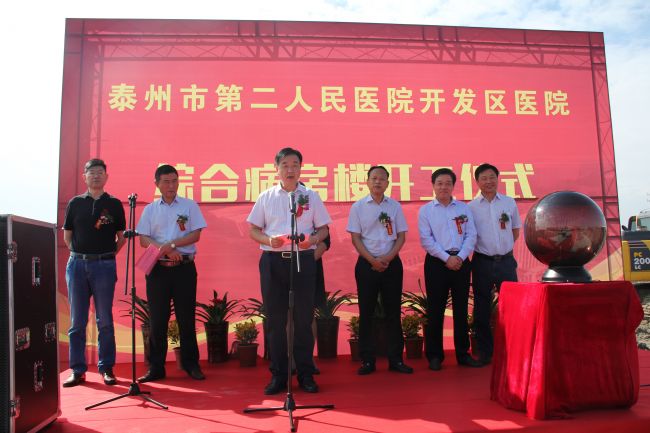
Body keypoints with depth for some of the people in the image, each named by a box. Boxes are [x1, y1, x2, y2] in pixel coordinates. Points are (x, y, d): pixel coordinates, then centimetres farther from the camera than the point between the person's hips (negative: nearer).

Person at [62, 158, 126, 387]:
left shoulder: (114, 204, 5)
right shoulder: (75, 203, 9)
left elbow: (122, 237, 9)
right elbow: (66, 235, 14)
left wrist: (107, 255, 4)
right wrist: (80, 254, 7)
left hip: (104, 265, -1)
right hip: (77, 263, 2)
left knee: (105, 321, 3)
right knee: (77, 321, 5)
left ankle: (106, 368, 11)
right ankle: (77, 370, 13)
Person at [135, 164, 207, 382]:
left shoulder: (189, 205, 6)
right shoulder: (150, 209, 10)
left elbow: (195, 235, -2)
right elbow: (143, 239, 2)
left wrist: (172, 244, -13)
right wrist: (166, 249, -13)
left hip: (184, 267, -1)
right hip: (158, 268, 1)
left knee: (186, 317, 4)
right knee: (157, 318, 5)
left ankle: (191, 363, 15)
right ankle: (156, 367, 15)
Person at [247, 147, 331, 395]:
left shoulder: (311, 197, 7)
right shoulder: (266, 197, 8)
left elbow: (323, 229, 9)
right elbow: (253, 230, 8)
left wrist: (313, 239, -12)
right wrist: (268, 240, -12)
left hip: (303, 260, 0)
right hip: (273, 261, 1)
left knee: (303, 318, 4)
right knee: (275, 319, 5)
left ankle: (306, 374, 16)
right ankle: (278, 375, 16)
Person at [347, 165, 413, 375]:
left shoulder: (395, 206, 6)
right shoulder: (358, 207, 1)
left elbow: (401, 236, 5)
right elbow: (355, 238, -2)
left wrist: (387, 258, -9)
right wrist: (372, 260, -12)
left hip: (391, 263, 2)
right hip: (367, 263, -1)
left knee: (393, 311, 6)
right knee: (366, 312, 3)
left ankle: (396, 359, 15)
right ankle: (367, 360, 12)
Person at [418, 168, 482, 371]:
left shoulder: (464, 208, 9)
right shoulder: (425, 210, 2)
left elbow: (471, 235, 3)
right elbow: (426, 240, -6)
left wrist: (460, 257, -11)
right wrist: (447, 258, -12)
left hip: (461, 261, 3)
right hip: (436, 262, -2)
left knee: (461, 309, 9)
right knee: (435, 310, 2)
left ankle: (463, 353, 20)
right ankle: (434, 355, 11)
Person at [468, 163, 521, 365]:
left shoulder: (509, 202, 6)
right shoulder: (471, 207, 0)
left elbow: (515, 229, 16)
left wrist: (505, 247, 7)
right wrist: (481, 249, -2)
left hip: (506, 261, 1)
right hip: (482, 262, -1)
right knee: (482, 309, 6)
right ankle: (485, 352, 17)